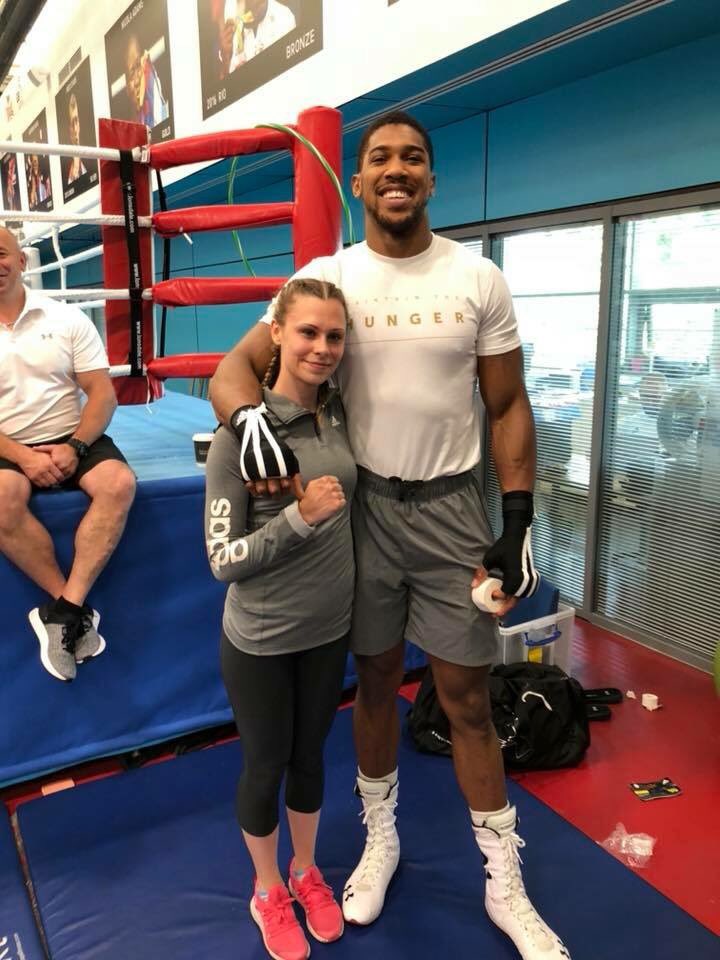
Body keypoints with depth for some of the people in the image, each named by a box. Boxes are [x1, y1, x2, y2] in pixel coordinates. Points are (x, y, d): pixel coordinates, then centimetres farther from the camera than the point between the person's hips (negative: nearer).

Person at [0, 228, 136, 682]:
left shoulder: (67, 318, 3)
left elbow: (103, 394, -1)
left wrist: (75, 447, -15)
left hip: (71, 441, 1)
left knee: (119, 483, -29)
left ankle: (62, 612, -26)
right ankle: (76, 609, -18)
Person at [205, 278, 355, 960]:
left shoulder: (338, 413, -5)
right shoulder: (240, 433, -20)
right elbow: (222, 560, -18)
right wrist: (301, 516, -27)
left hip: (330, 627, 4)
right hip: (260, 640, -4)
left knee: (310, 756, 23)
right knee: (266, 767, 17)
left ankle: (306, 872, 48)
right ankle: (267, 891, 44)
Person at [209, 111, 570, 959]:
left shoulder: (478, 279, -2)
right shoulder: (325, 276, -1)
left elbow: (508, 408, 0)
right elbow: (238, 365, -6)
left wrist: (517, 521, -7)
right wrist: (248, 421, -29)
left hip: (452, 508, 0)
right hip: (365, 504, 1)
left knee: (466, 699, 7)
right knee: (375, 683, 16)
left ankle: (505, 885, 27)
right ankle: (380, 840, 40)